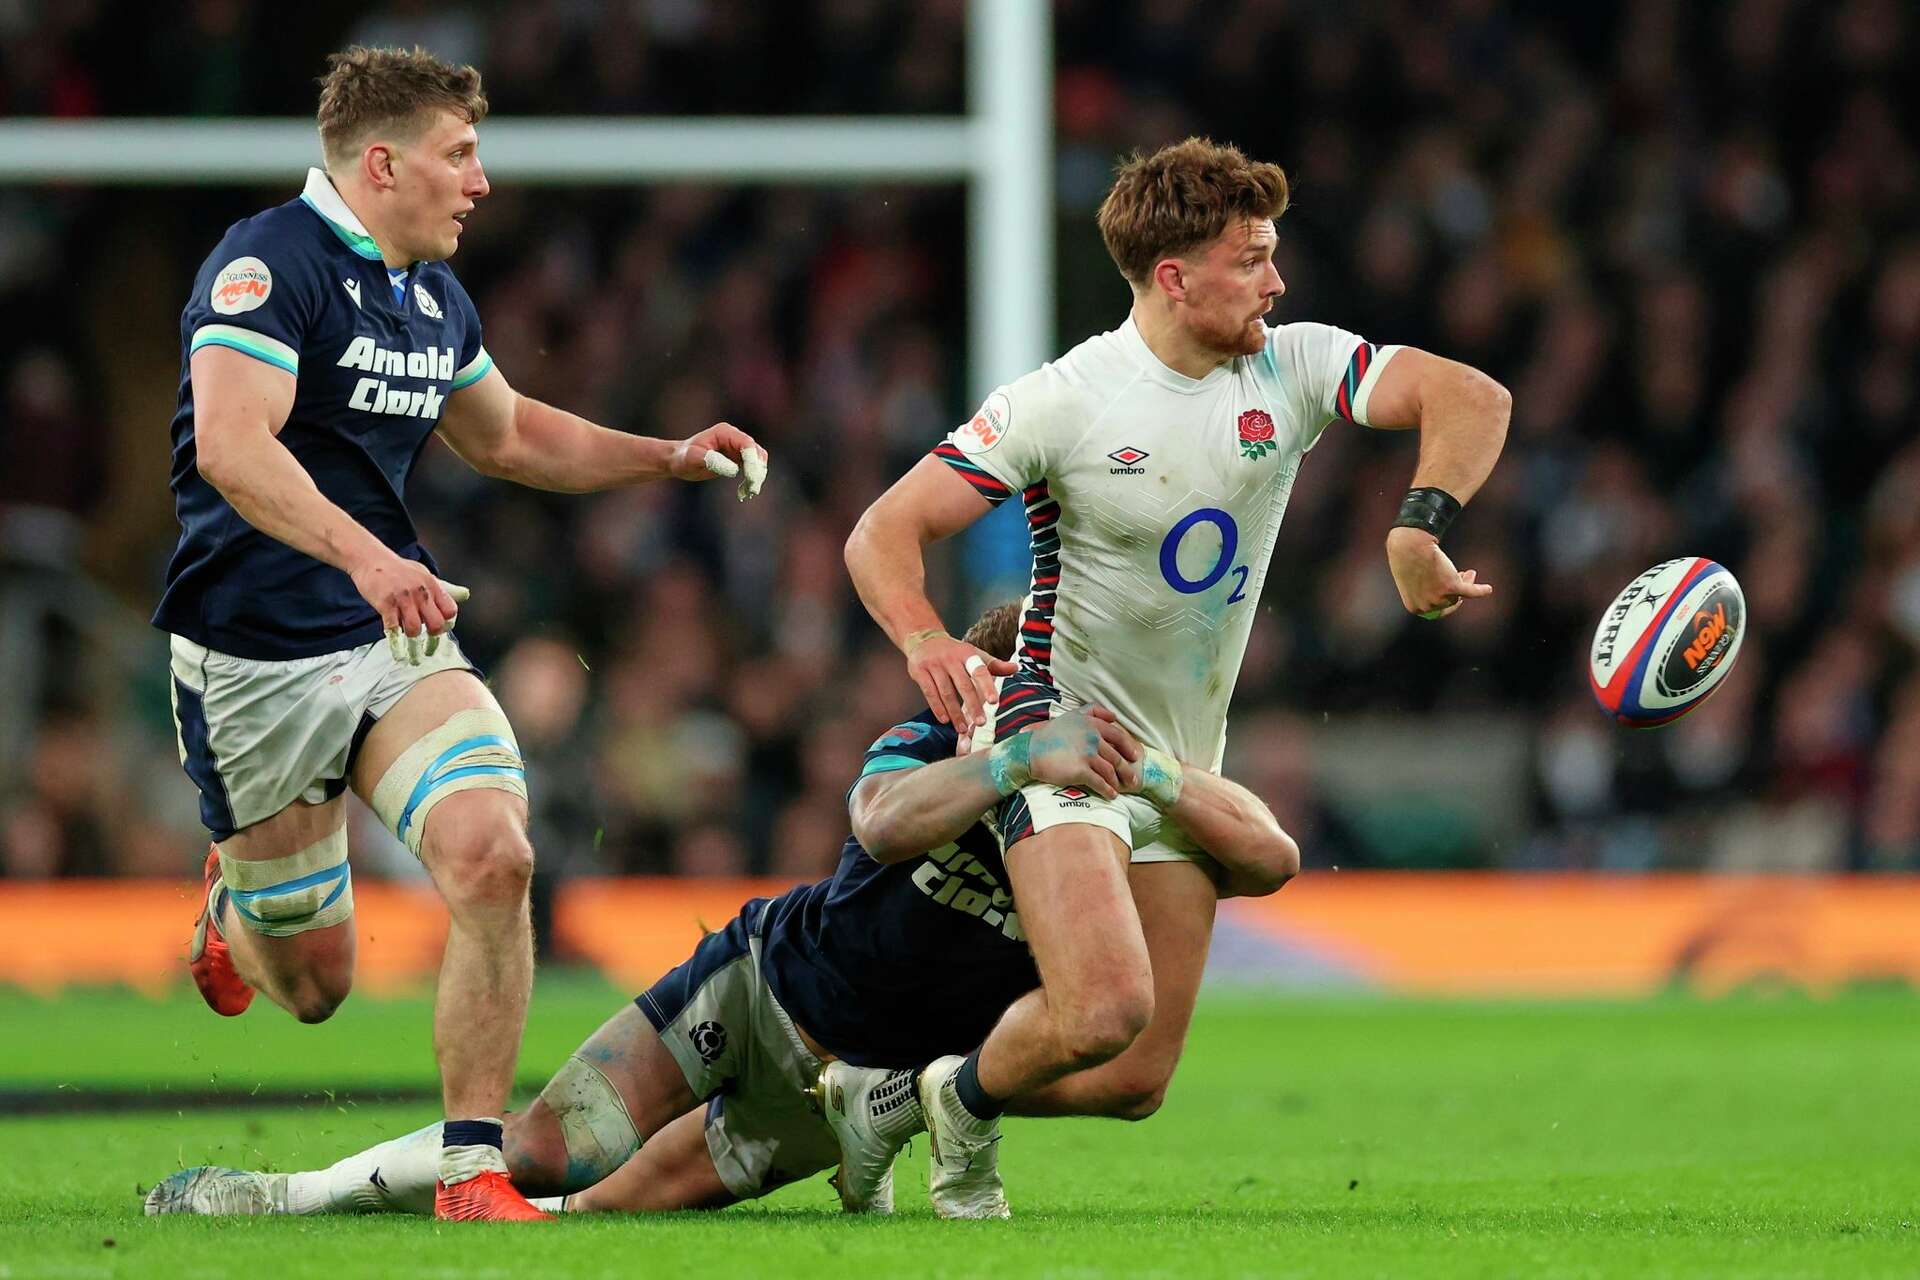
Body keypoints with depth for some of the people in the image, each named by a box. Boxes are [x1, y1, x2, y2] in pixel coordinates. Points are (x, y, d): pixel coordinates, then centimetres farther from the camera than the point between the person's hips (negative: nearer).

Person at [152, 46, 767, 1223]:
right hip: (255, 663, -6)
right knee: (315, 986, 3)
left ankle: (474, 1171, -13)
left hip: (400, 640, 6)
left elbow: (507, 435, 31)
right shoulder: (270, 266, -16)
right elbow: (231, 445, -31)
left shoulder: (437, 298, 12)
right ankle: (236, 907, 42)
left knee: (494, 857, -22)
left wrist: (669, 457, 19)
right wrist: (365, 555, -44)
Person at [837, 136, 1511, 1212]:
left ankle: (966, 1102, 32)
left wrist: (1418, 529, -29)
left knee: (1136, 1082, 1)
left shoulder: (1294, 369, -3)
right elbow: (885, 531, -12)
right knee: (1105, 1008, -28)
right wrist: (925, 642, -33)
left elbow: (1473, 398, -11)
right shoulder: (1063, 403, -13)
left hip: (1185, 760, 5)